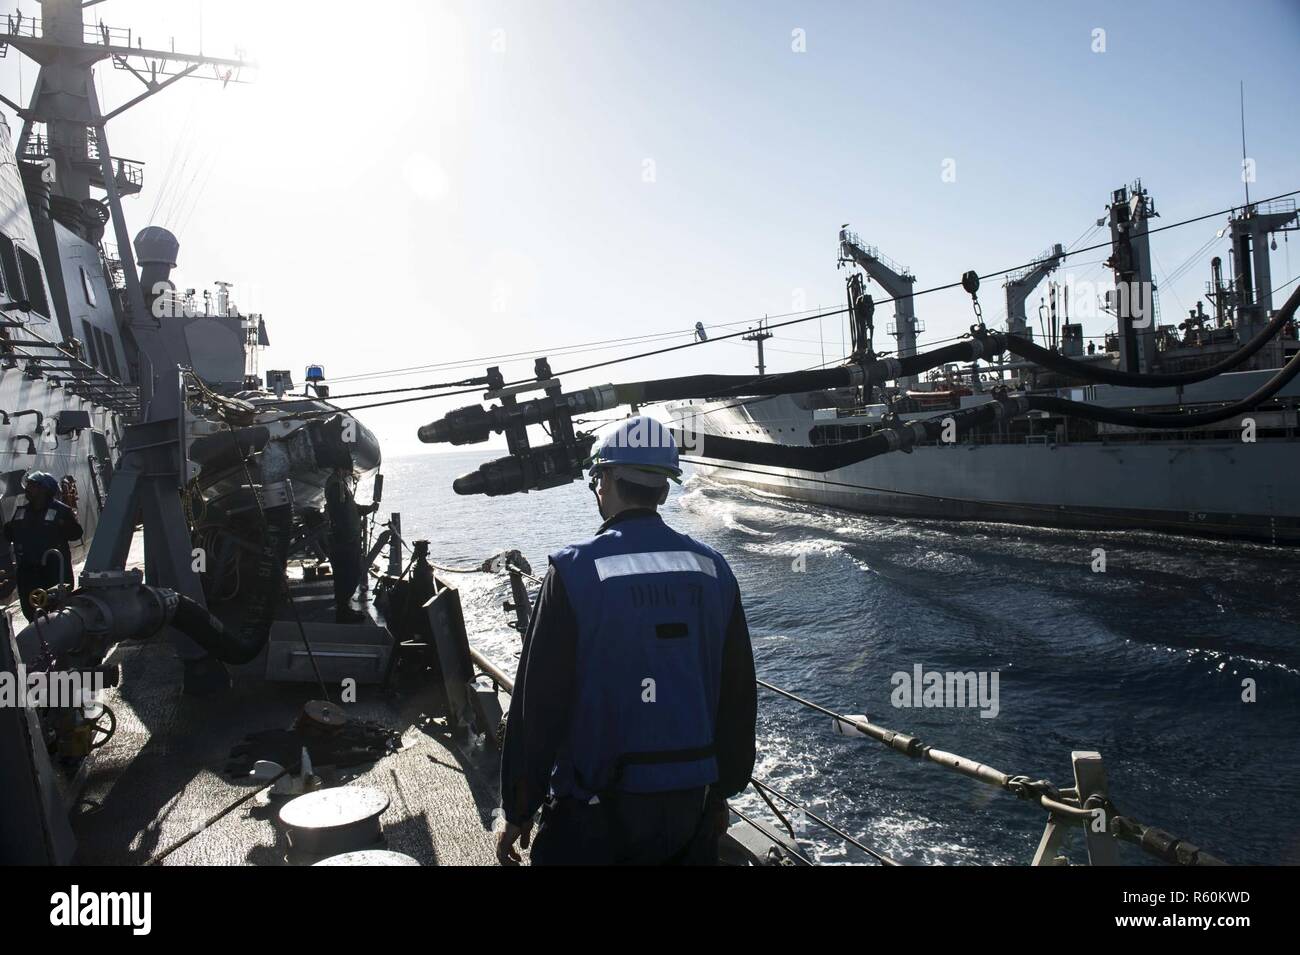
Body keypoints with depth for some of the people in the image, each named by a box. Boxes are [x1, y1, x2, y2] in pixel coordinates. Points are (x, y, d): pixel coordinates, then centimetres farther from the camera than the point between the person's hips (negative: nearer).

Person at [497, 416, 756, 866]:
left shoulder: (575, 571, -14)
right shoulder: (713, 569, -1)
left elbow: (538, 701, -13)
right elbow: (737, 694, 5)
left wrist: (517, 812, -2)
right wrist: (722, 791, 17)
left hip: (598, 811, -4)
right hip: (692, 804, 4)